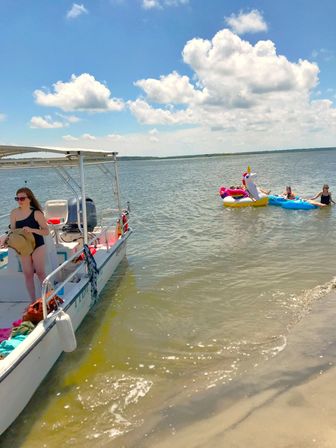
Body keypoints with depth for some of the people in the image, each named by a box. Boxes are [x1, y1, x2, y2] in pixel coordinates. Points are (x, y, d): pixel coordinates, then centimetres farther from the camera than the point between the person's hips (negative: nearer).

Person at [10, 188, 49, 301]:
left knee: (40, 272, 4)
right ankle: (33, 301, 21)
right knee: (27, 274, 10)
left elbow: (46, 231, -16)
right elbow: (13, 230, 4)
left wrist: (32, 229, -31)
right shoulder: (14, 213, -6)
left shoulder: (37, 213, -17)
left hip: (37, 246, -4)